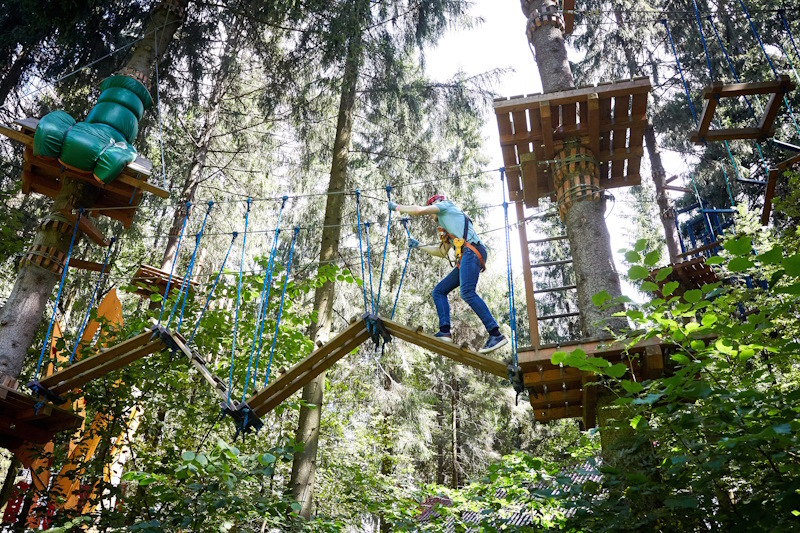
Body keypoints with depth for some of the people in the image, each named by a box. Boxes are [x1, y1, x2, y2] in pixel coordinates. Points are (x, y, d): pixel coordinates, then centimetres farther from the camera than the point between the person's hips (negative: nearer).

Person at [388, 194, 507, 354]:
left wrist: (397, 207, 15)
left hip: (471, 252, -10)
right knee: (439, 291, 8)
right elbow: (442, 252, 39)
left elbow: (419, 210, 0)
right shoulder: (446, 226, 37)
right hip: (465, 258, 10)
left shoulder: (445, 205, 14)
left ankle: (496, 335, -30)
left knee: (467, 293, -26)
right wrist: (419, 246, 43)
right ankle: (445, 332, -7)